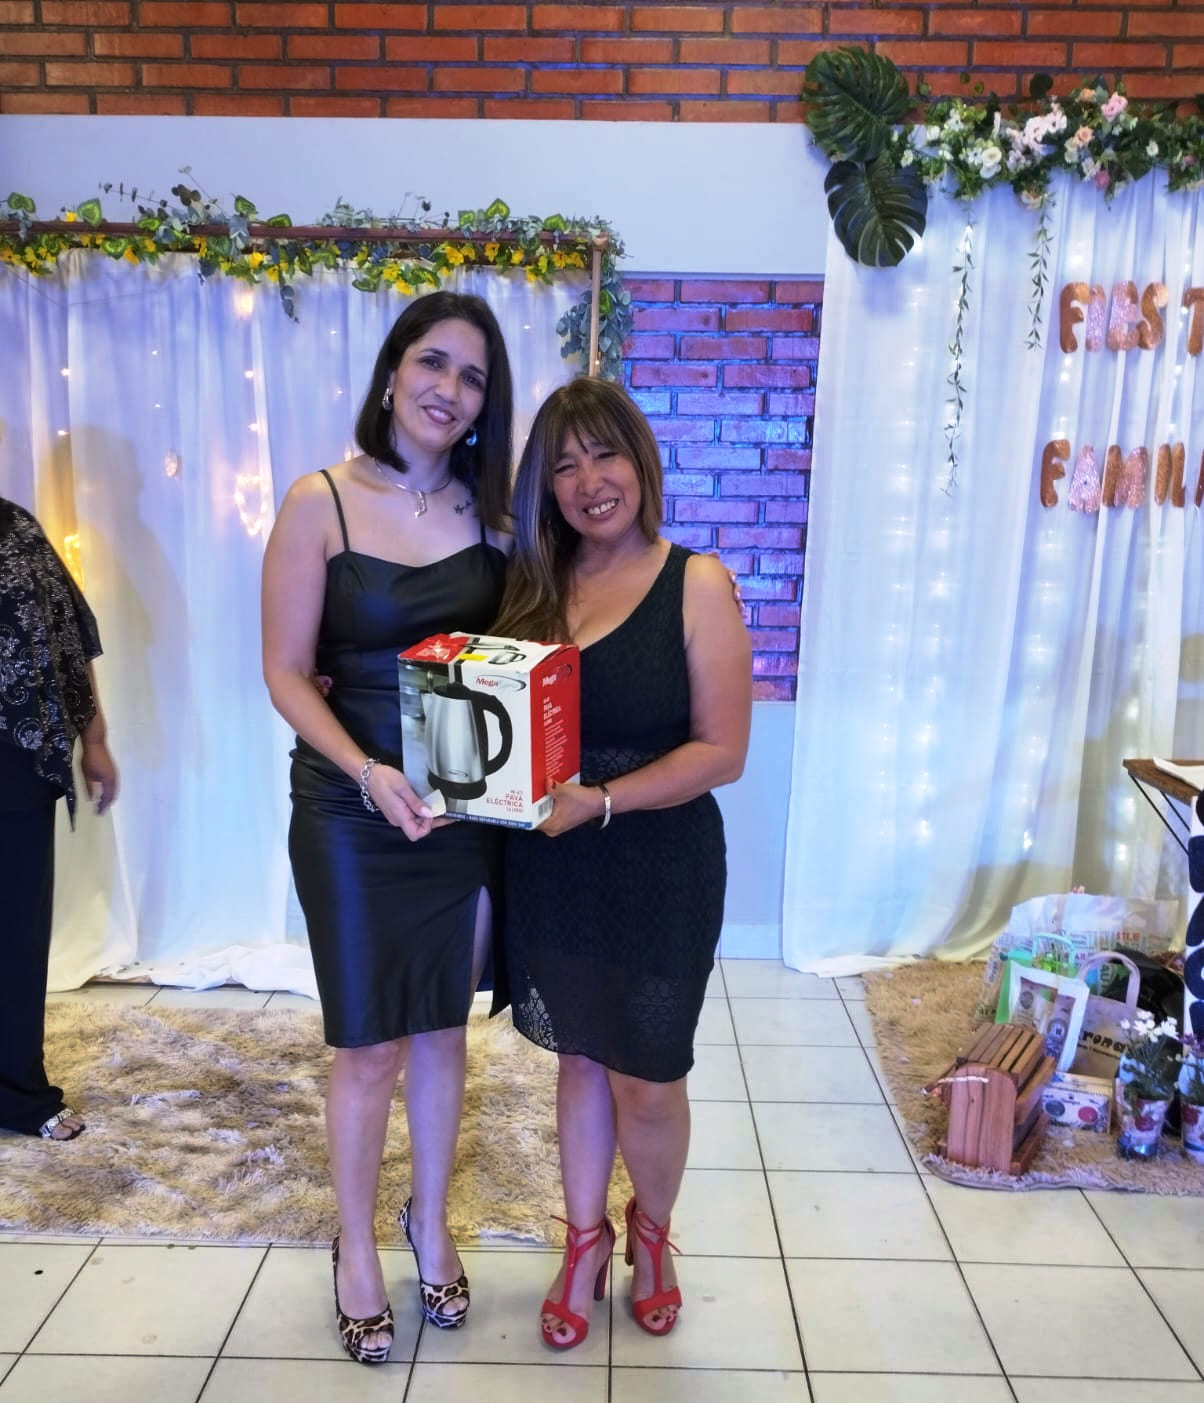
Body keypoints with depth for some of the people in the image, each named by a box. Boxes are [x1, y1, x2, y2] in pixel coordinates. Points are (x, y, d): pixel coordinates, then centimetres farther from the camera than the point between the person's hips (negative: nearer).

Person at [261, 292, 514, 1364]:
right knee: (368, 1046, 8)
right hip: (352, 810, -3)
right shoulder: (321, 502, -9)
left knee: (443, 1032, 16)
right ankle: (358, 1250, 34)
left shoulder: (488, 509, 2)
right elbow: (286, 673, -9)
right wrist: (367, 772, -22)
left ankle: (431, 1226, 40)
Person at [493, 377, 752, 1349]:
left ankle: (652, 1231, 40)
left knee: (646, 1080, 9)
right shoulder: (534, 587, 3)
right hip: (550, 869, 4)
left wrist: (599, 799, -22)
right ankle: (586, 1241, 41)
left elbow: (722, 751, -14)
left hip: (658, 872, -3)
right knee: (580, 1059, 18)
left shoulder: (696, 584, -11)